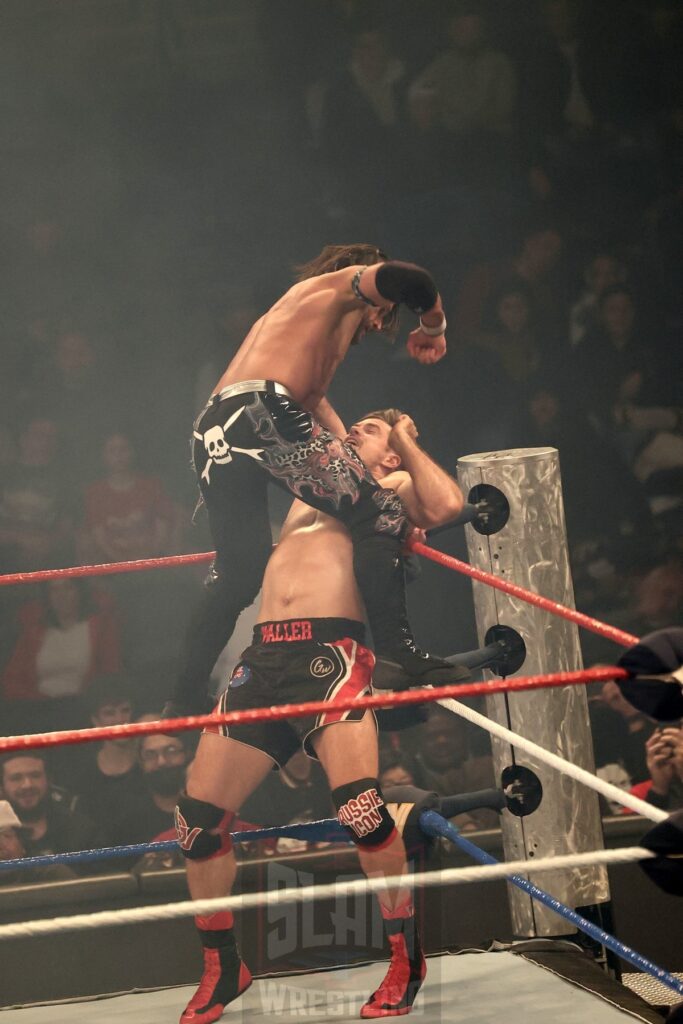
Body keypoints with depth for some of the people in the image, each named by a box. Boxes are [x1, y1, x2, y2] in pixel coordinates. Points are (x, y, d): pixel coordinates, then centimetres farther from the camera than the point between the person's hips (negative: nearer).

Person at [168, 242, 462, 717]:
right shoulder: (343, 285, 17)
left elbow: (315, 404, 40)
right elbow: (410, 281, -4)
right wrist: (433, 328, 15)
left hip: (213, 431, 9)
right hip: (262, 411, -9)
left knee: (238, 571, 18)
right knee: (381, 513, -7)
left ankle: (184, 700, 16)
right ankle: (396, 650, -21)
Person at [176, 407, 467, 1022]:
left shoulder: (393, 489, 15)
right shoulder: (309, 493, 32)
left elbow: (446, 505, -5)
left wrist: (406, 440, 9)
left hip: (333, 652, -6)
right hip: (262, 658, 6)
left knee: (360, 804, -26)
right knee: (199, 817, 1)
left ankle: (407, 957, -9)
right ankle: (222, 968, 16)